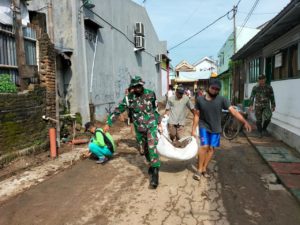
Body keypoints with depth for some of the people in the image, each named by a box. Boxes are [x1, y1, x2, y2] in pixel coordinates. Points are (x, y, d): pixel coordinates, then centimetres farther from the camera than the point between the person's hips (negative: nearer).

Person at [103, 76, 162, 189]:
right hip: (139, 128, 2)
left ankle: (155, 172, -13)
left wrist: (159, 122, 10)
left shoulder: (150, 94, -5)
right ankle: (152, 164, 38)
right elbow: (118, 110, -3)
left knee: (152, 147, -15)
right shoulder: (129, 98, -5)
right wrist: (108, 123, -8)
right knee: (145, 149, 14)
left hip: (151, 124, -2)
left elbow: (155, 109, 6)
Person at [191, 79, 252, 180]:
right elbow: (196, 115, -3)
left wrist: (245, 122, -29)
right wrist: (193, 129, -2)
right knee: (204, 146, -13)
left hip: (215, 128, 2)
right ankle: (199, 170, 2)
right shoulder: (200, 99, -10)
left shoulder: (222, 100, -13)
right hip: (204, 127, -1)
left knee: (211, 148, 6)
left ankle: (204, 168, 23)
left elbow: (233, 111, -19)